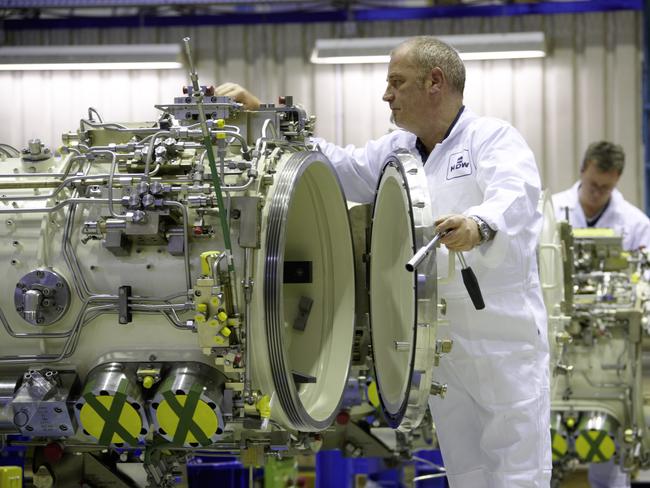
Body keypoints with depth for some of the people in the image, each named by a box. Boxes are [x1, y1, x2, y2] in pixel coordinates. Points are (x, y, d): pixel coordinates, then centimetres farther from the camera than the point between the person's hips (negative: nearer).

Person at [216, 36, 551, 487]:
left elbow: (515, 197, -25)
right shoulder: (396, 151, 16)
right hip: (441, 346, 7)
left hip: (503, 343, -7)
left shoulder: (494, 139, -8)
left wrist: (478, 226, -48)